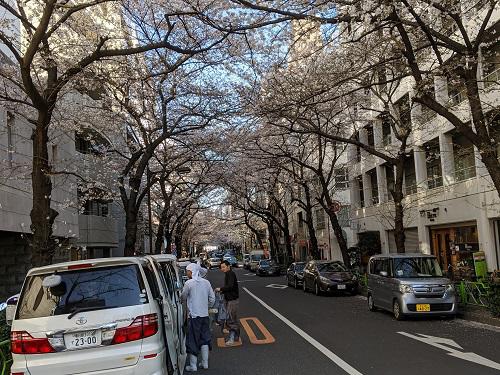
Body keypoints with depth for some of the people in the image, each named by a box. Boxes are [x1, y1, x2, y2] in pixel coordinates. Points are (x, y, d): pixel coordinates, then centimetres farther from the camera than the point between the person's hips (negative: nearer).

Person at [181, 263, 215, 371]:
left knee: (193, 340, 4)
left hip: (193, 316, -5)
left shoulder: (189, 283, -12)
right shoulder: (206, 282, 3)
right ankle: (205, 363, 20)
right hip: (205, 315, 5)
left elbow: (183, 297, 0)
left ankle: (193, 365, 9)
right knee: (205, 338, 15)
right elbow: (212, 298, 6)